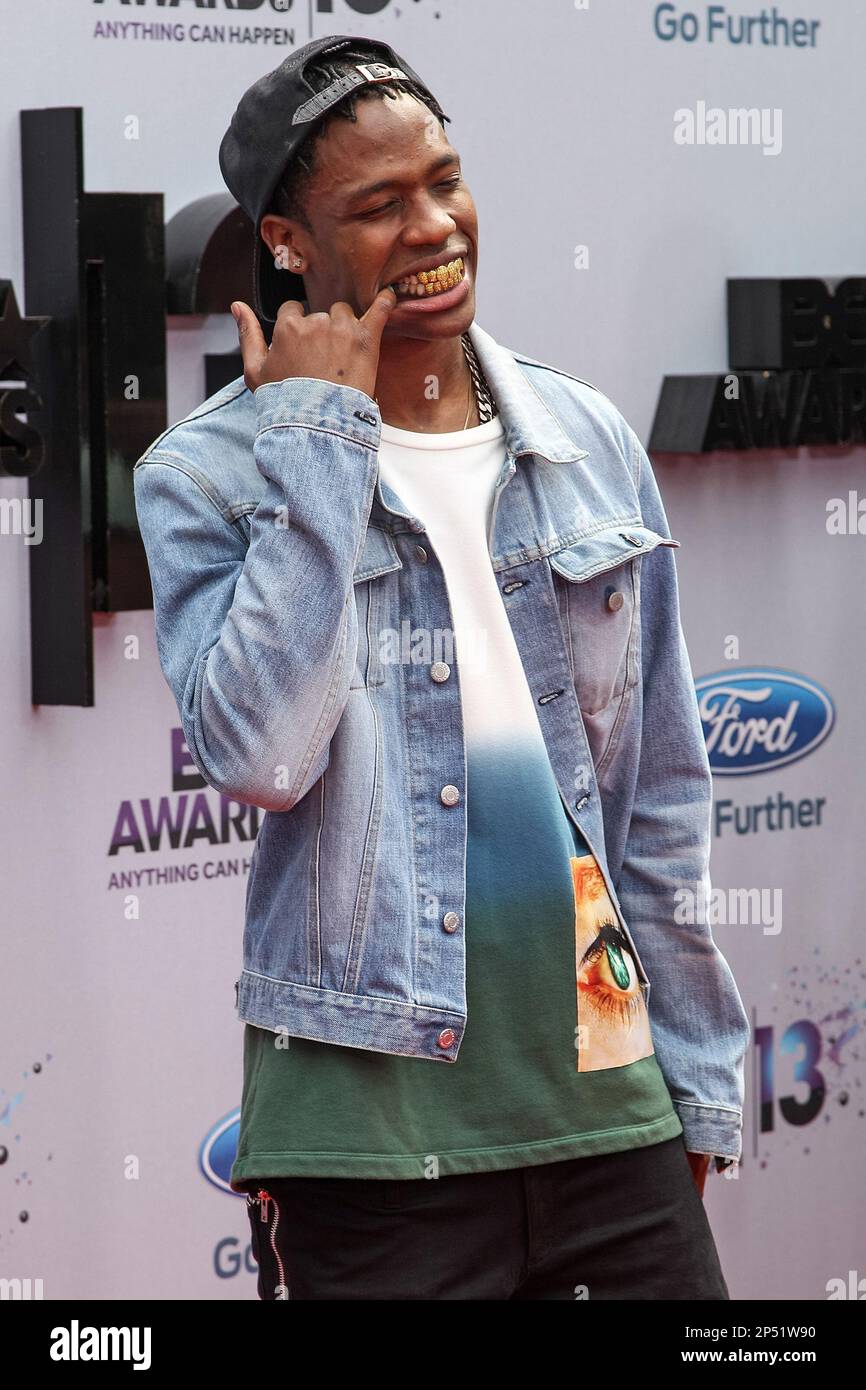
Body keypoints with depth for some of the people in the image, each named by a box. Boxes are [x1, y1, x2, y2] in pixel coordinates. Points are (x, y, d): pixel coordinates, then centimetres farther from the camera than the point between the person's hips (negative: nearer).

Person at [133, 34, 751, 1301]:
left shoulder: (590, 444, 9)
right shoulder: (209, 476, -1)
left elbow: (662, 793, 14)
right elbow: (259, 754, -18)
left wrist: (696, 1074, 13)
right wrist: (318, 437, -11)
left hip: (610, 1106, 4)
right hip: (367, 1132, -3)